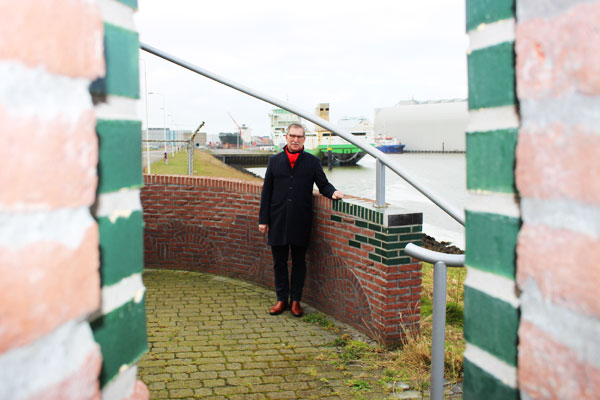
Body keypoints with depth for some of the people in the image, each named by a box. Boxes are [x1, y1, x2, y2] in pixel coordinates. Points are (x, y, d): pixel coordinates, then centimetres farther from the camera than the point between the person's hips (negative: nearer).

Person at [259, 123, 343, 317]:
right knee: (279, 262, 8)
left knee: (299, 262, 7)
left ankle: (295, 301, 18)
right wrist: (263, 219, 4)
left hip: (301, 221, -1)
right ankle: (282, 299, 21)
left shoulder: (312, 162, 6)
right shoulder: (274, 160, 9)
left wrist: (333, 192, -17)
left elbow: (323, 184, 8)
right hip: (278, 221, 1)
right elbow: (266, 191, 8)